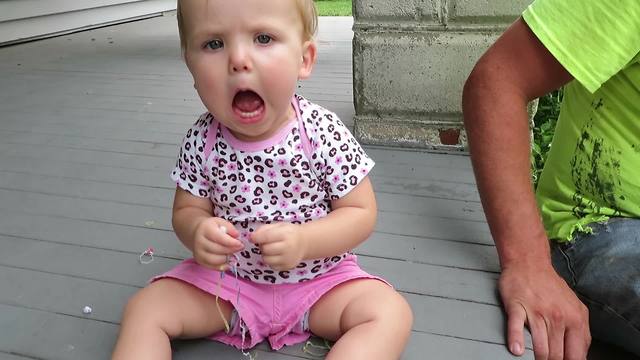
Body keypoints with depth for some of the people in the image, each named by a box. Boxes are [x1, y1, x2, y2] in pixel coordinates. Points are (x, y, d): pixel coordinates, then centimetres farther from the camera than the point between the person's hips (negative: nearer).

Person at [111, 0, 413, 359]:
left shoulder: (324, 133, -20)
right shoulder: (202, 141, -12)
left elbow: (362, 213, -13)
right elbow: (186, 210, 0)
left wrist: (302, 241, -30)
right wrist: (197, 231, -25)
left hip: (319, 279, -1)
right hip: (226, 278, 2)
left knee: (392, 313, -20)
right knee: (145, 309, -9)